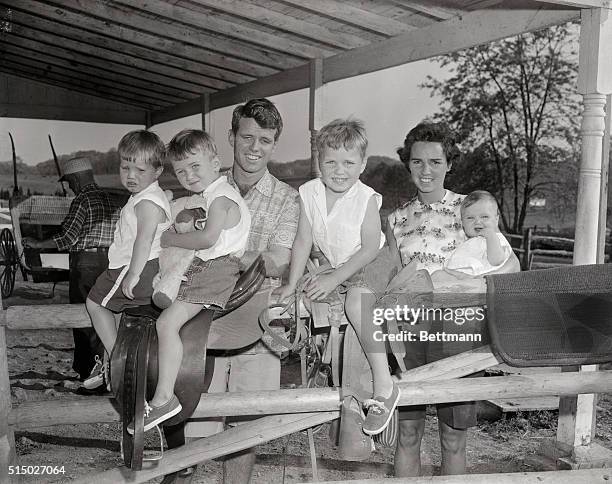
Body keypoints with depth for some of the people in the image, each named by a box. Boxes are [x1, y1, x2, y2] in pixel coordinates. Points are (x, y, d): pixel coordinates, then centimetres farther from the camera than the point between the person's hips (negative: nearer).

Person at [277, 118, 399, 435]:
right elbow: (303, 242, -3)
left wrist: (335, 278, -25)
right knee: (307, 295, -4)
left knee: (356, 301, -30)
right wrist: (292, 284, -7)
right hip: (337, 267, 7)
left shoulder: (365, 198, -20)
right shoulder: (310, 194, -7)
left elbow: (370, 248, -20)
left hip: (372, 265, -7)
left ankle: (384, 386, -27)